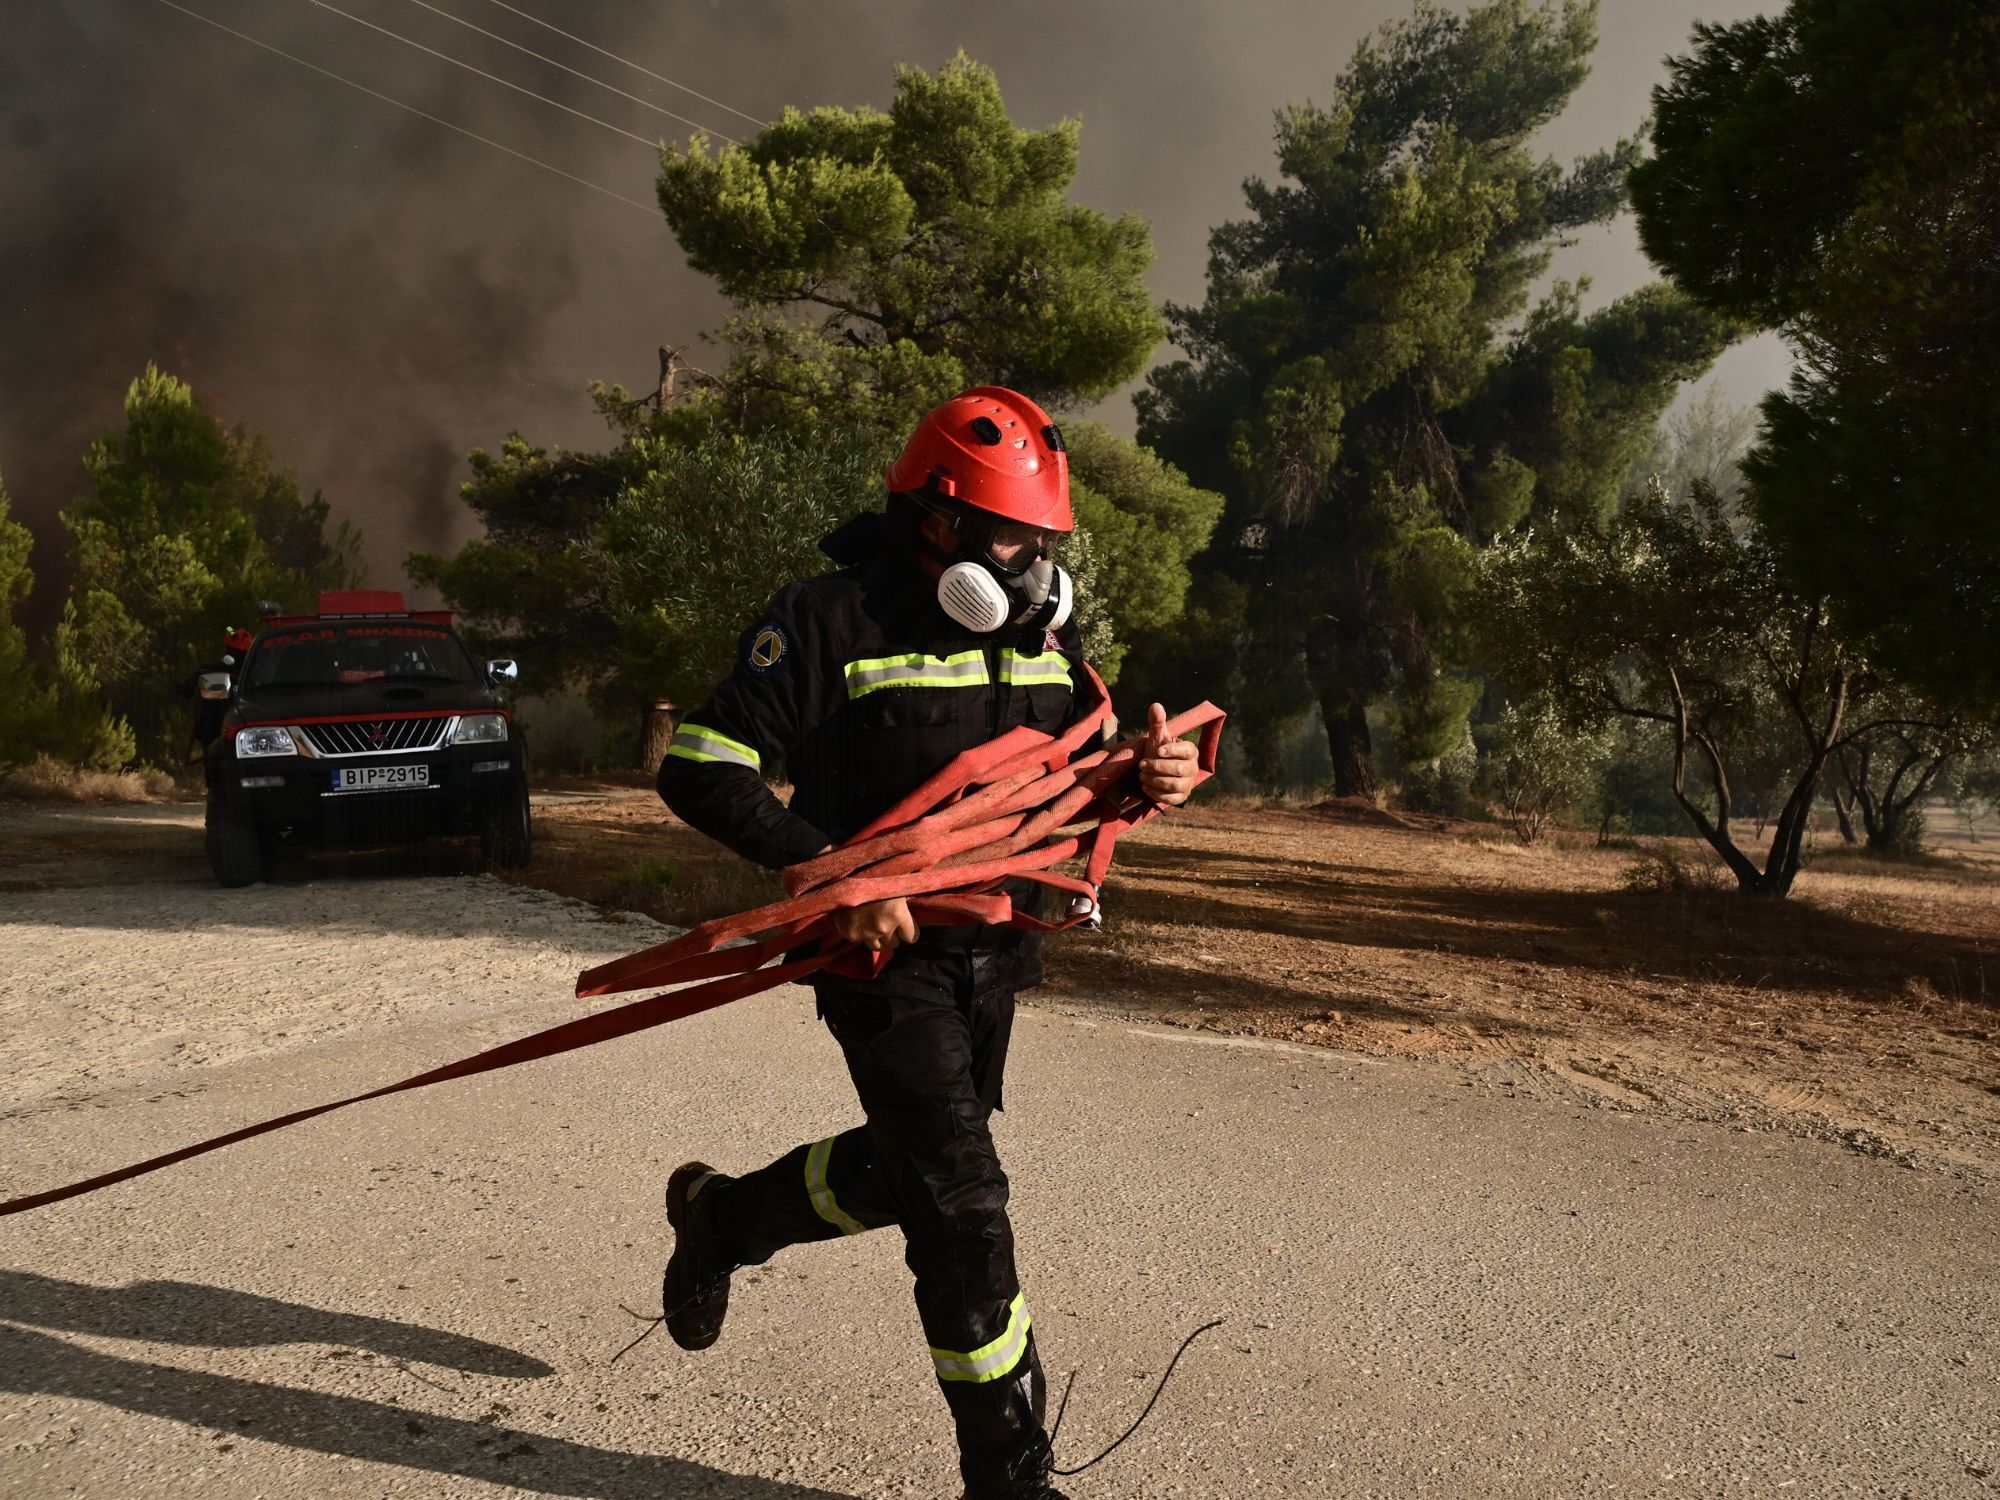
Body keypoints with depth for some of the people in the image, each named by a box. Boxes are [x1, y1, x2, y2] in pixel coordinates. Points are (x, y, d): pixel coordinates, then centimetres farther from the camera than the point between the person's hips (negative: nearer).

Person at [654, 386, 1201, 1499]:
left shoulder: (1046, 627, 5)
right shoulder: (834, 620, -15)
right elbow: (699, 767, -17)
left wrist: (1150, 778, -7)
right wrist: (831, 868, -27)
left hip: (994, 953, 7)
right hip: (886, 953, -7)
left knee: (908, 1167, 21)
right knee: (965, 1206, -6)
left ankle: (721, 1216, 48)